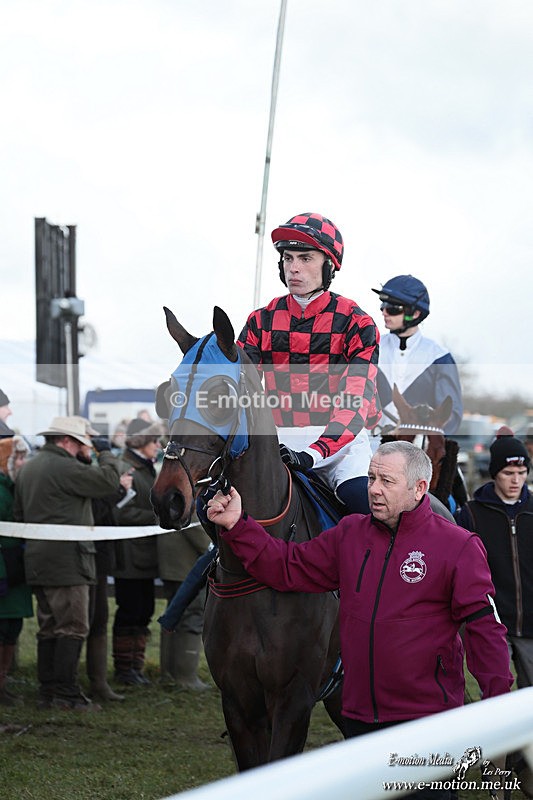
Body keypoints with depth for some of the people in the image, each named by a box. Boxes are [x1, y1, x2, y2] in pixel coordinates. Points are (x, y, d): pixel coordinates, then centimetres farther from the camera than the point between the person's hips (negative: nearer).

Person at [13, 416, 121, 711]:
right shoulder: (64, 468, -15)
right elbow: (108, 481, -14)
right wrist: (105, 454, 3)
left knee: (49, 628, 13)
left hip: (38, 562, 9)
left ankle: (47, 691, 15)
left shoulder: (27, 468, 16)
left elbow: (19, 513, 23)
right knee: (73, 627, -5)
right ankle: (66, 692, -7)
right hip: (66, 560, -9)